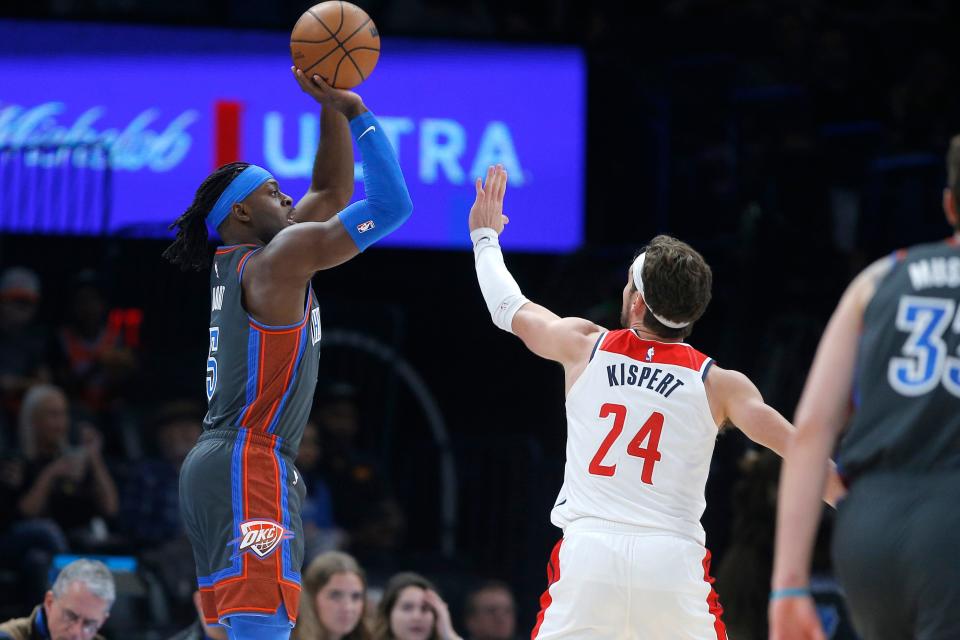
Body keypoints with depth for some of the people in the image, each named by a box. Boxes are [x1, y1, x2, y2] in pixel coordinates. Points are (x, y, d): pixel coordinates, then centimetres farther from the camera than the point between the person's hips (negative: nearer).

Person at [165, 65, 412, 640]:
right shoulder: (278, 259, -9)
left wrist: (333, 111, 20)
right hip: (253, 467, -10)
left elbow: (331, 194, 28)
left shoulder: (243, 263, 18)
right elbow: (392, 205, -10)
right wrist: (358, 115, -2)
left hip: (220, 463, 10)